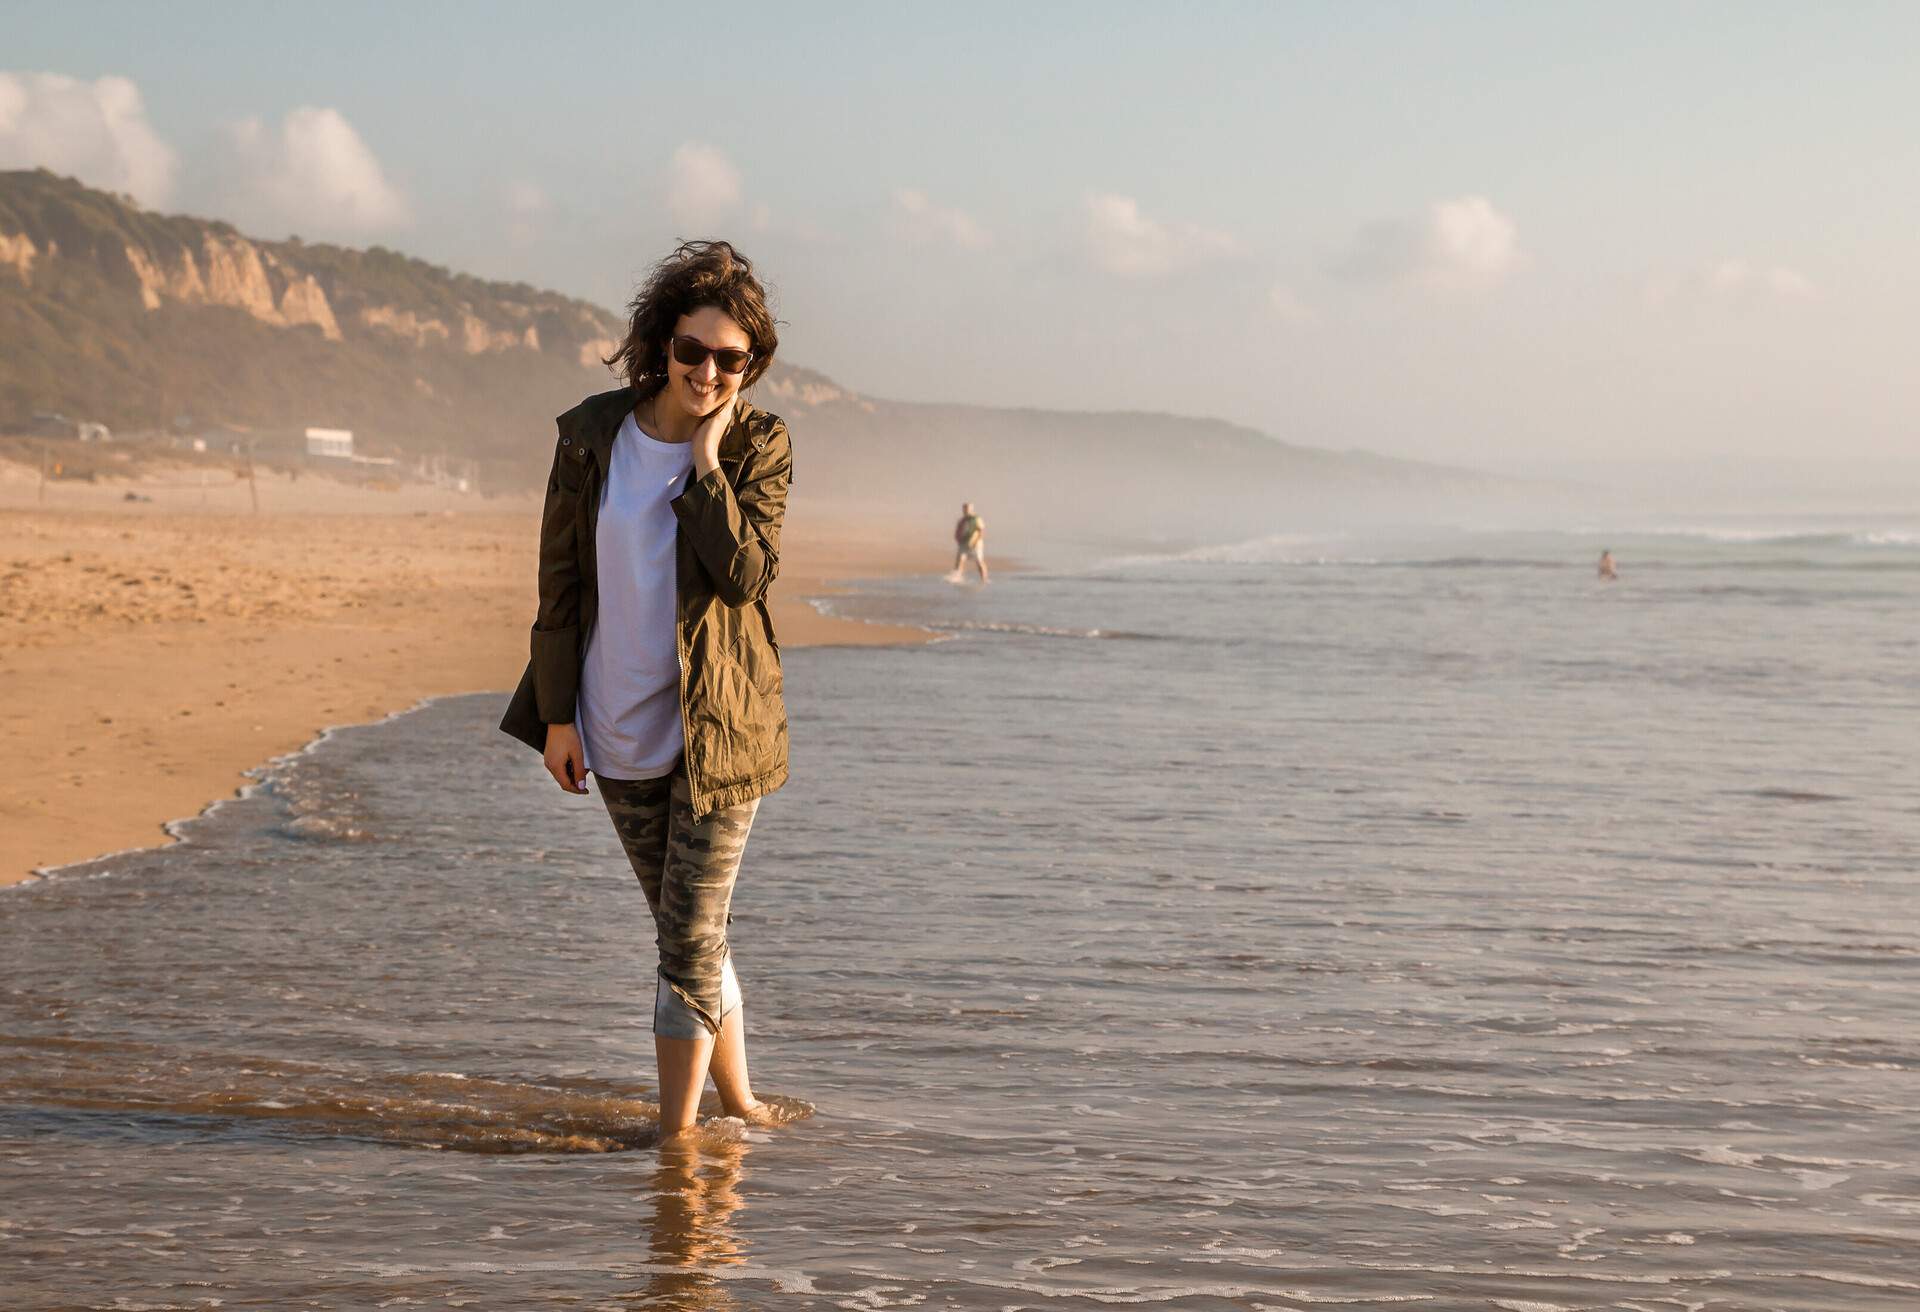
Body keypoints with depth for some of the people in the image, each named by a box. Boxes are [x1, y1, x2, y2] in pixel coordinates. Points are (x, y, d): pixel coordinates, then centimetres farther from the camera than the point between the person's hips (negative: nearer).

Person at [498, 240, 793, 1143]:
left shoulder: (759, 445, -7)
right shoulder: (592, 436, -3)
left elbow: (744, 573, -20)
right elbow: (559, 579, 1)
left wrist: (706, 457, -19)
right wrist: (557, 711, 0)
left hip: (718, 729, -3)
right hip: (620, 729, 3)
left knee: (691, 940, -3)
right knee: (688, 931, 14)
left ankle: (676, 1133, 5)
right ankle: (737, 1103, 30)